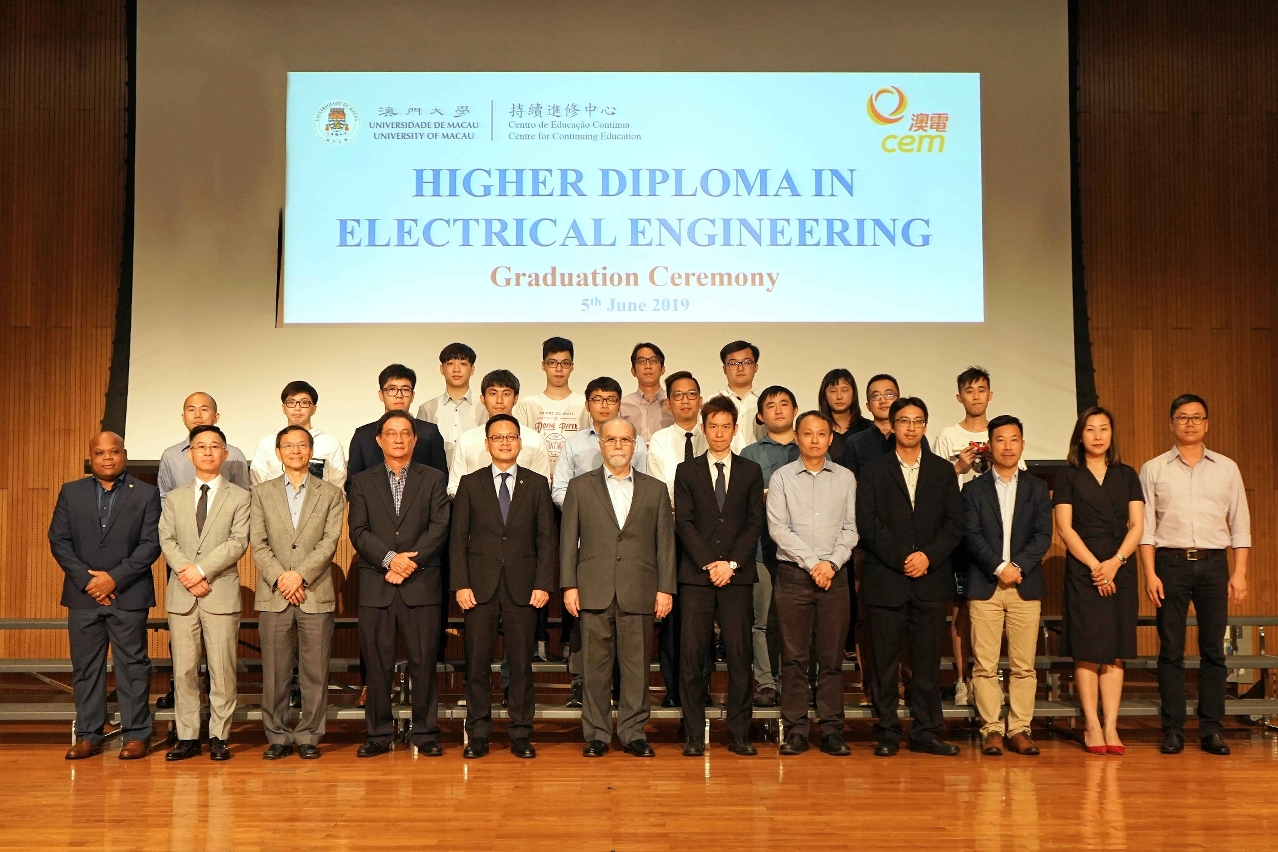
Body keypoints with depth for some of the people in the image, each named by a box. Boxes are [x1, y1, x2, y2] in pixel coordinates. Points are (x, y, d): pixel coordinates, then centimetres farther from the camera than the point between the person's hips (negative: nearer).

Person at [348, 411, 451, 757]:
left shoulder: (433, 479, 10)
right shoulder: (363, 482, 12)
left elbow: (439, 528, -1)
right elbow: (358, 531, 1)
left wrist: (410, 562, -11)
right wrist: (390, 558, -14)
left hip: (421, 584, -1)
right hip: (375, 586, 1)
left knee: (423, 662, 1)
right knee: (377, 664, 3)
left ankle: (425, 733, 11)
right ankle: (379, 734, 13)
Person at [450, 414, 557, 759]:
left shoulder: (537, 484, 8)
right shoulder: (470, 483, 8)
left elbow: (547, 538, 5)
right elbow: (459, 538, 4)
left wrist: (543, 584, -4)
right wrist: (461, 584, -5)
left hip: (522, 586, 0)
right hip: (480, 586, 0)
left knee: (522, 662, 3)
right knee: (477, 662, 2)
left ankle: (520, 734, 13)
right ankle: (478, 734, 13)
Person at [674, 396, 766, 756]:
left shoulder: (751, 471, 11)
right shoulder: (686, 471, 9)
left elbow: (754, 524, 4)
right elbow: (684, 523, 0)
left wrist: (731, 563, -9)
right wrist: (709, 563, -10)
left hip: (737, 576, 1)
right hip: (696, 576, 0)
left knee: (739, 655, 0)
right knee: (692, 655, -2)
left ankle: (739, 734, 8)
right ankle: (694, 735, 6)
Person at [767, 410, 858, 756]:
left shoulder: (845, 478, 11)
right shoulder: (781, 477, 4)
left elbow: (850, 529, 7)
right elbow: (777, 528, -4)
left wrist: (832, 563, -7)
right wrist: (812, 562, -9)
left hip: (834, 575, 2)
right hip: (793, 574, -1)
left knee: (832, 657, 3)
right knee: (794, 656, 0)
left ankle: (832, 730, 8)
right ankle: (795, 731, 6)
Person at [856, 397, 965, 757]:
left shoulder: (943, 470, 13)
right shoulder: (873, 471, 7)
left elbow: (955, 522, 6)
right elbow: (867, 522, -3)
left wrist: (928, 556, -9)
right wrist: (901, 558, -12)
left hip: (931, 578, 2)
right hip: (885, 579, -1)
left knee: (928, 660, 3)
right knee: (885, 660, 0)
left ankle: (926, 732, 11)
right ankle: (887, 733, 9)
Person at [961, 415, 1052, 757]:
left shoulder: (1037, 488, 12)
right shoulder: (974, 489, 8)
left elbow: (1043, 535, 2)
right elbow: (971, 535, -2)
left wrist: (1018, 566, -12)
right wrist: (999, 567, -14)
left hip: (1025, 585, 1)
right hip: (985, 586, -1)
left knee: (1024, 665, 2)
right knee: (985, 665, -2)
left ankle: (1019, 729, 9)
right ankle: (991, 729, 5)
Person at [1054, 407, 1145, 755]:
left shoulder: (1127, 476, 12)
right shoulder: (1068, 475, 4)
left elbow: (1137, 526, 5)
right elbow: (1065, 528, -3)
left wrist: (1115, 562, -10)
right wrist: (1094, 566, -11)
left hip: (1120, 568, 3)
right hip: (1082, 569, -3)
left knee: (1116, 650, 2)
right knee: (1087, 650, -3)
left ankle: (1110, 726, 4)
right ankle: (1091, 726, 2)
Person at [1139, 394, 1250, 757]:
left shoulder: (1227, 468, 10)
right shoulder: (1153, 469, 6)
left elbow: (1240, 525, 8)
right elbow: (1145, 527, 2)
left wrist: (1239, 573, 0)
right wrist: (1150, 573, -6)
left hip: (1214, 563, 1)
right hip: (1171, 563, -1)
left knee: (1213, 650, 2)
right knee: (1171, 650, 1)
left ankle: (1211, 730, 9)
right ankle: (1173, 730, 6)